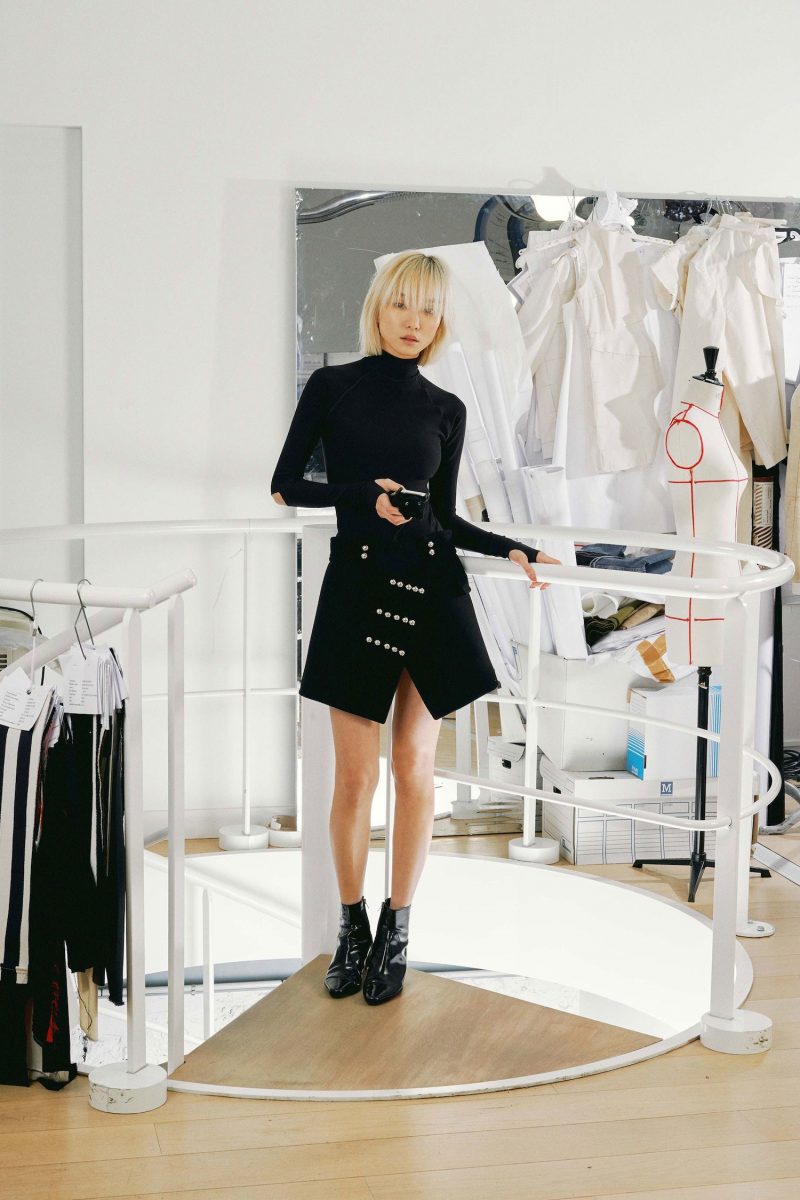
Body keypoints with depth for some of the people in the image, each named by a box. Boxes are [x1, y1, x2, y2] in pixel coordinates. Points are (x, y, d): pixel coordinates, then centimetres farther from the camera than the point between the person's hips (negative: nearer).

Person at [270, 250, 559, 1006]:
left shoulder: (445, 409, 8)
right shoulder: (332, 387, 2)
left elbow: (444, 517, 13)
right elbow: (285, 487, 0)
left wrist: (511, 550, 0)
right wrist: (366, 495, -13)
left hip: (432, 589, 2)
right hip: (357, 585, -2)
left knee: (414, 767, 4)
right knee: (355, 774, 1)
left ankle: (396, 930, 16)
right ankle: (352, 925, 18)